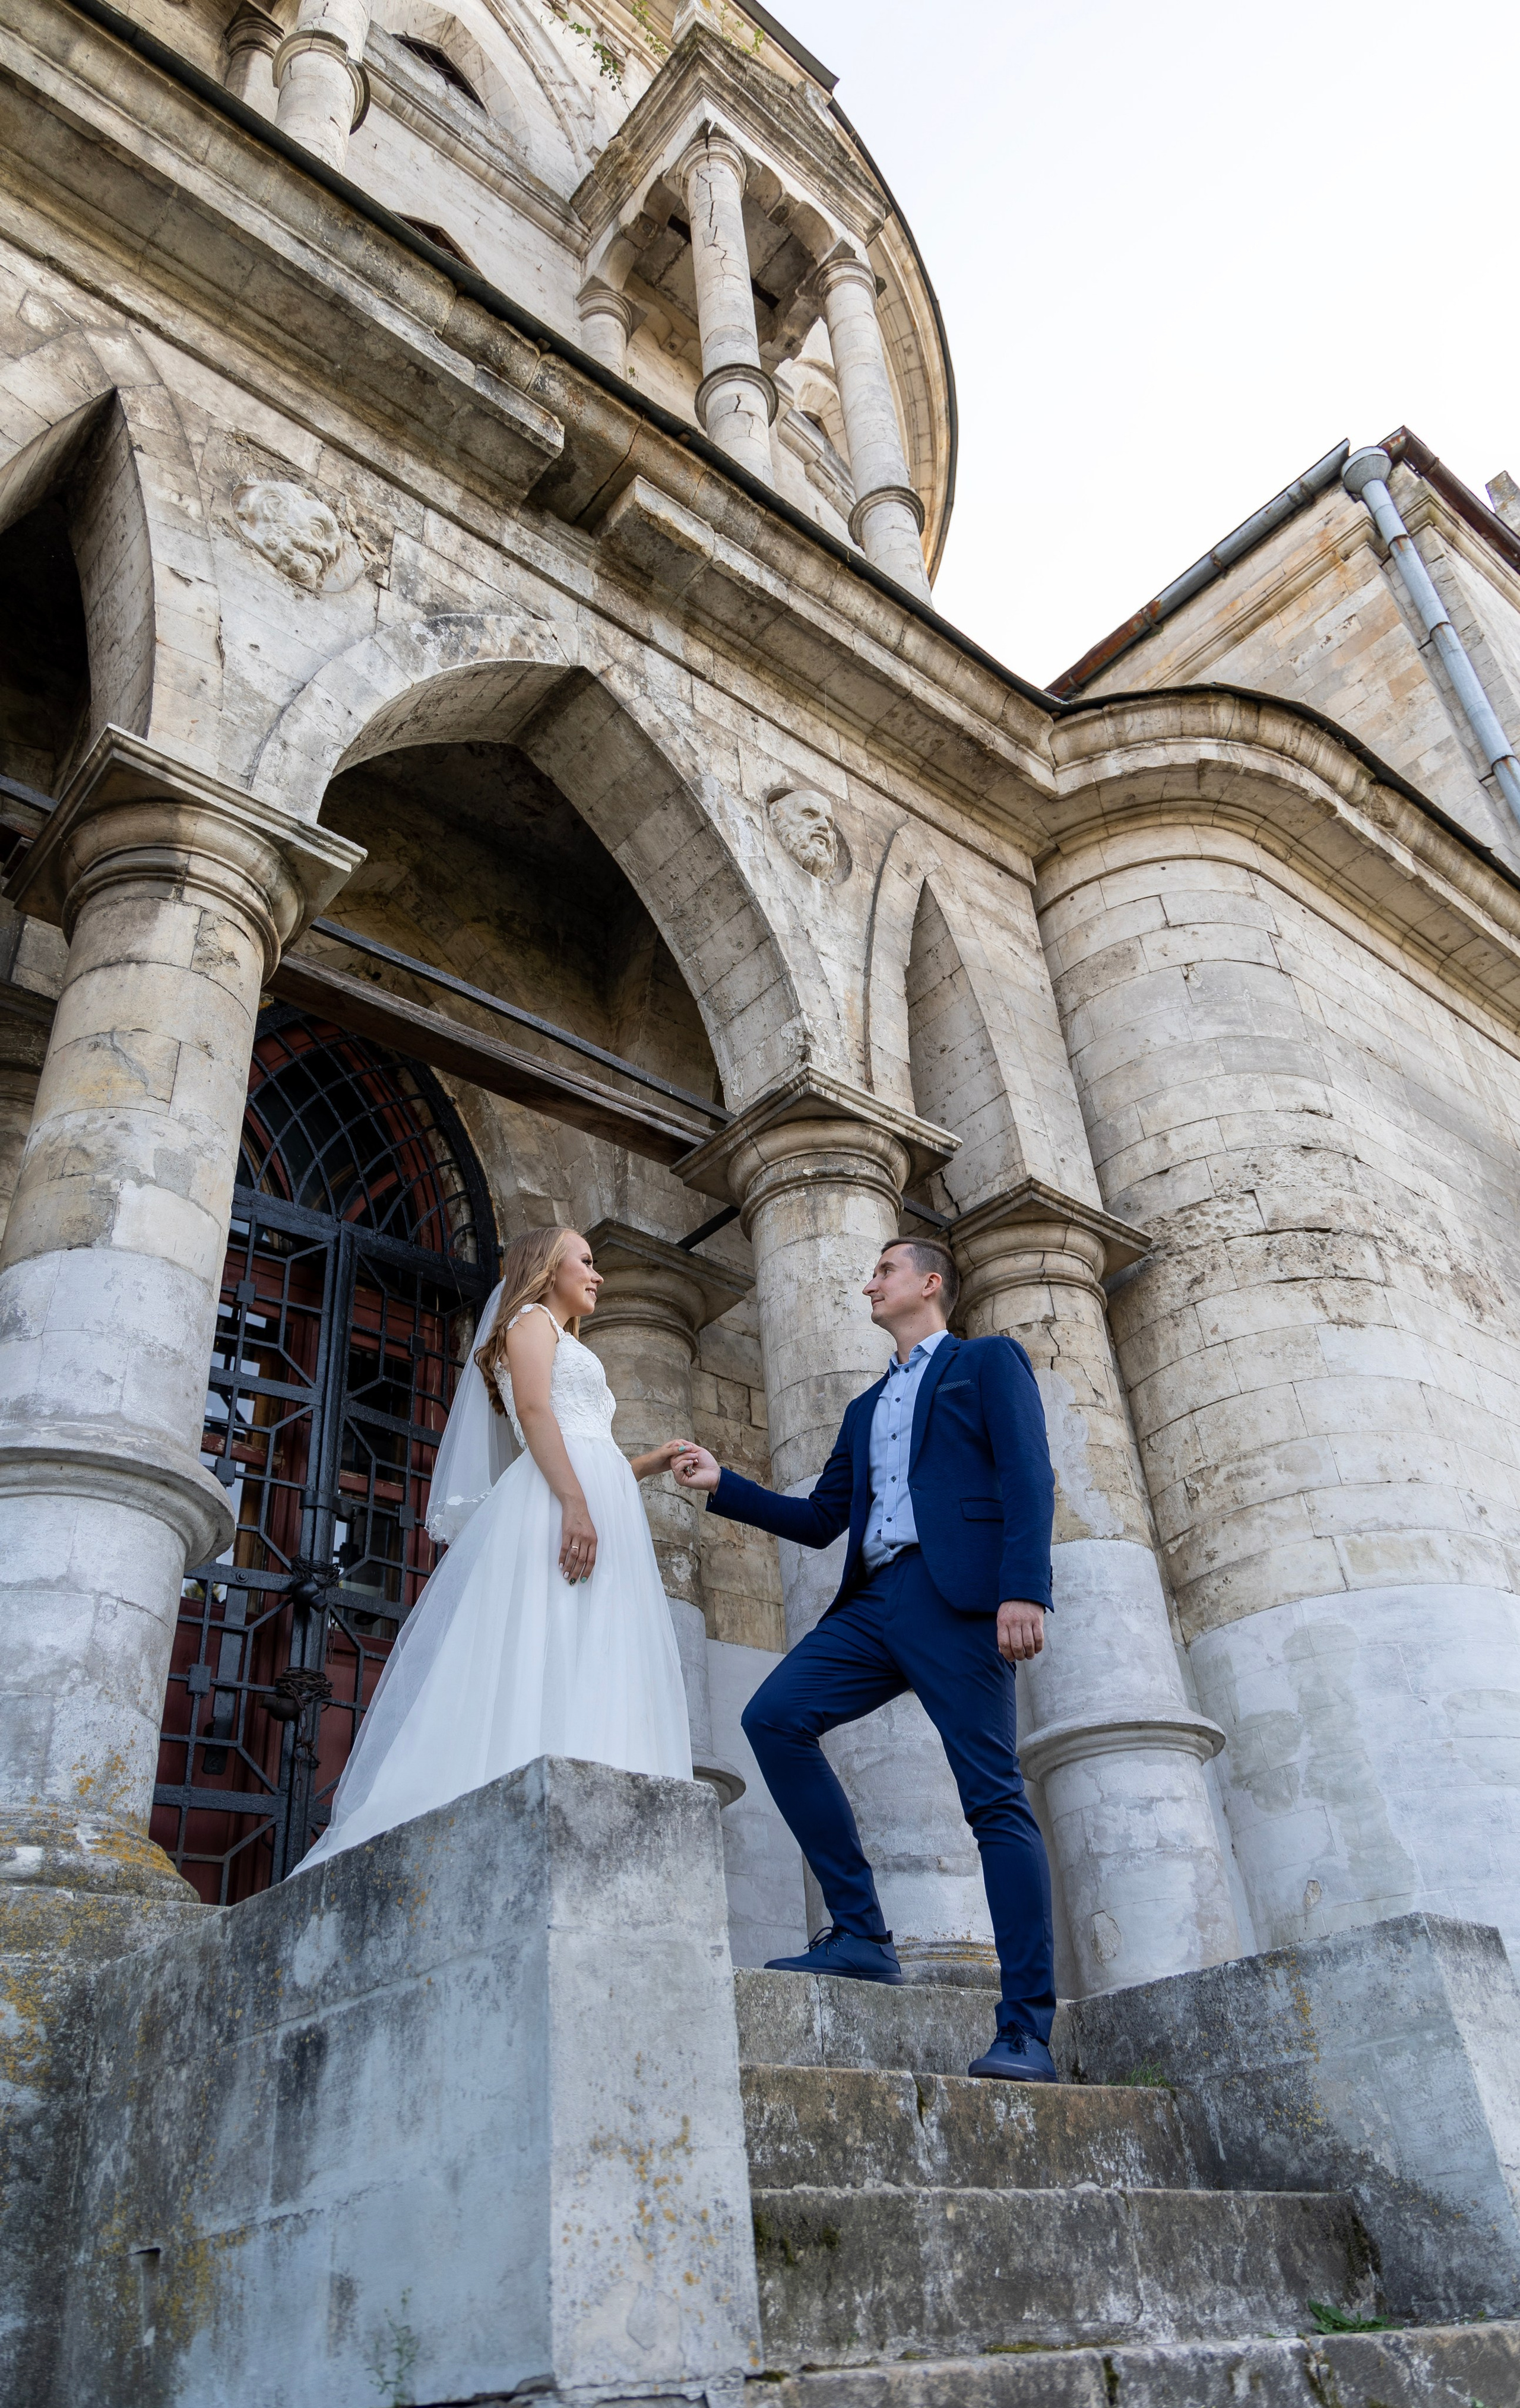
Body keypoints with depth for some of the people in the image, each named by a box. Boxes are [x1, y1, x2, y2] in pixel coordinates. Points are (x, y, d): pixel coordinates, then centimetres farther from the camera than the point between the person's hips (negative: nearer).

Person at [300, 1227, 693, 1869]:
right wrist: (575, 1502, -22)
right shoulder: (532, 1319, 11)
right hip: (557, 1502, -8)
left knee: (590, 1675, -7)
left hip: (599, 1502, 8)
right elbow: (533, 1409, -9)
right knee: (553, 1666, -21)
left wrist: (647, 1464, 20)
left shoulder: (567, 1345, 36)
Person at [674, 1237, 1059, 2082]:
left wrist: (1026, 1590, -18)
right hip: (873, 1602, 7)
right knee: (775, 1716, -11)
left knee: (995, 1796, -9)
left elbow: (1030, 1477, -5)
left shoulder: (989, 1360, 9)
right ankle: (863, 1935, -5)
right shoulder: (868, 1407, 29)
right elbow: (822, 1519, 25)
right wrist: (723, 1484, 17)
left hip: (954, 1593, -7)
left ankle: (1028, 2031, -5)